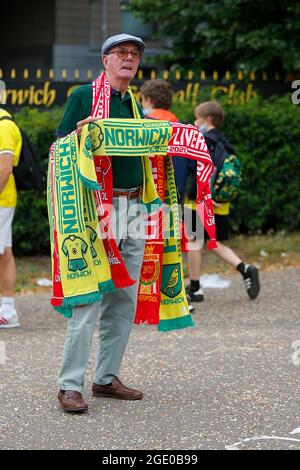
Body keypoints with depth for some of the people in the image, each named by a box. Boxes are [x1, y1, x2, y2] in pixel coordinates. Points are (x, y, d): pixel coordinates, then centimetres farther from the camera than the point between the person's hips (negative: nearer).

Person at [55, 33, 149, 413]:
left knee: (124, 299, 8)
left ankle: (106, 378, 16)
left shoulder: (135, 106, 18)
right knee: (88, 299, -11)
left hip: (133, 208, 7)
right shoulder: (83, 96, 0)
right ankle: (70, 385, -9)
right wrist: (79, 134, -22)